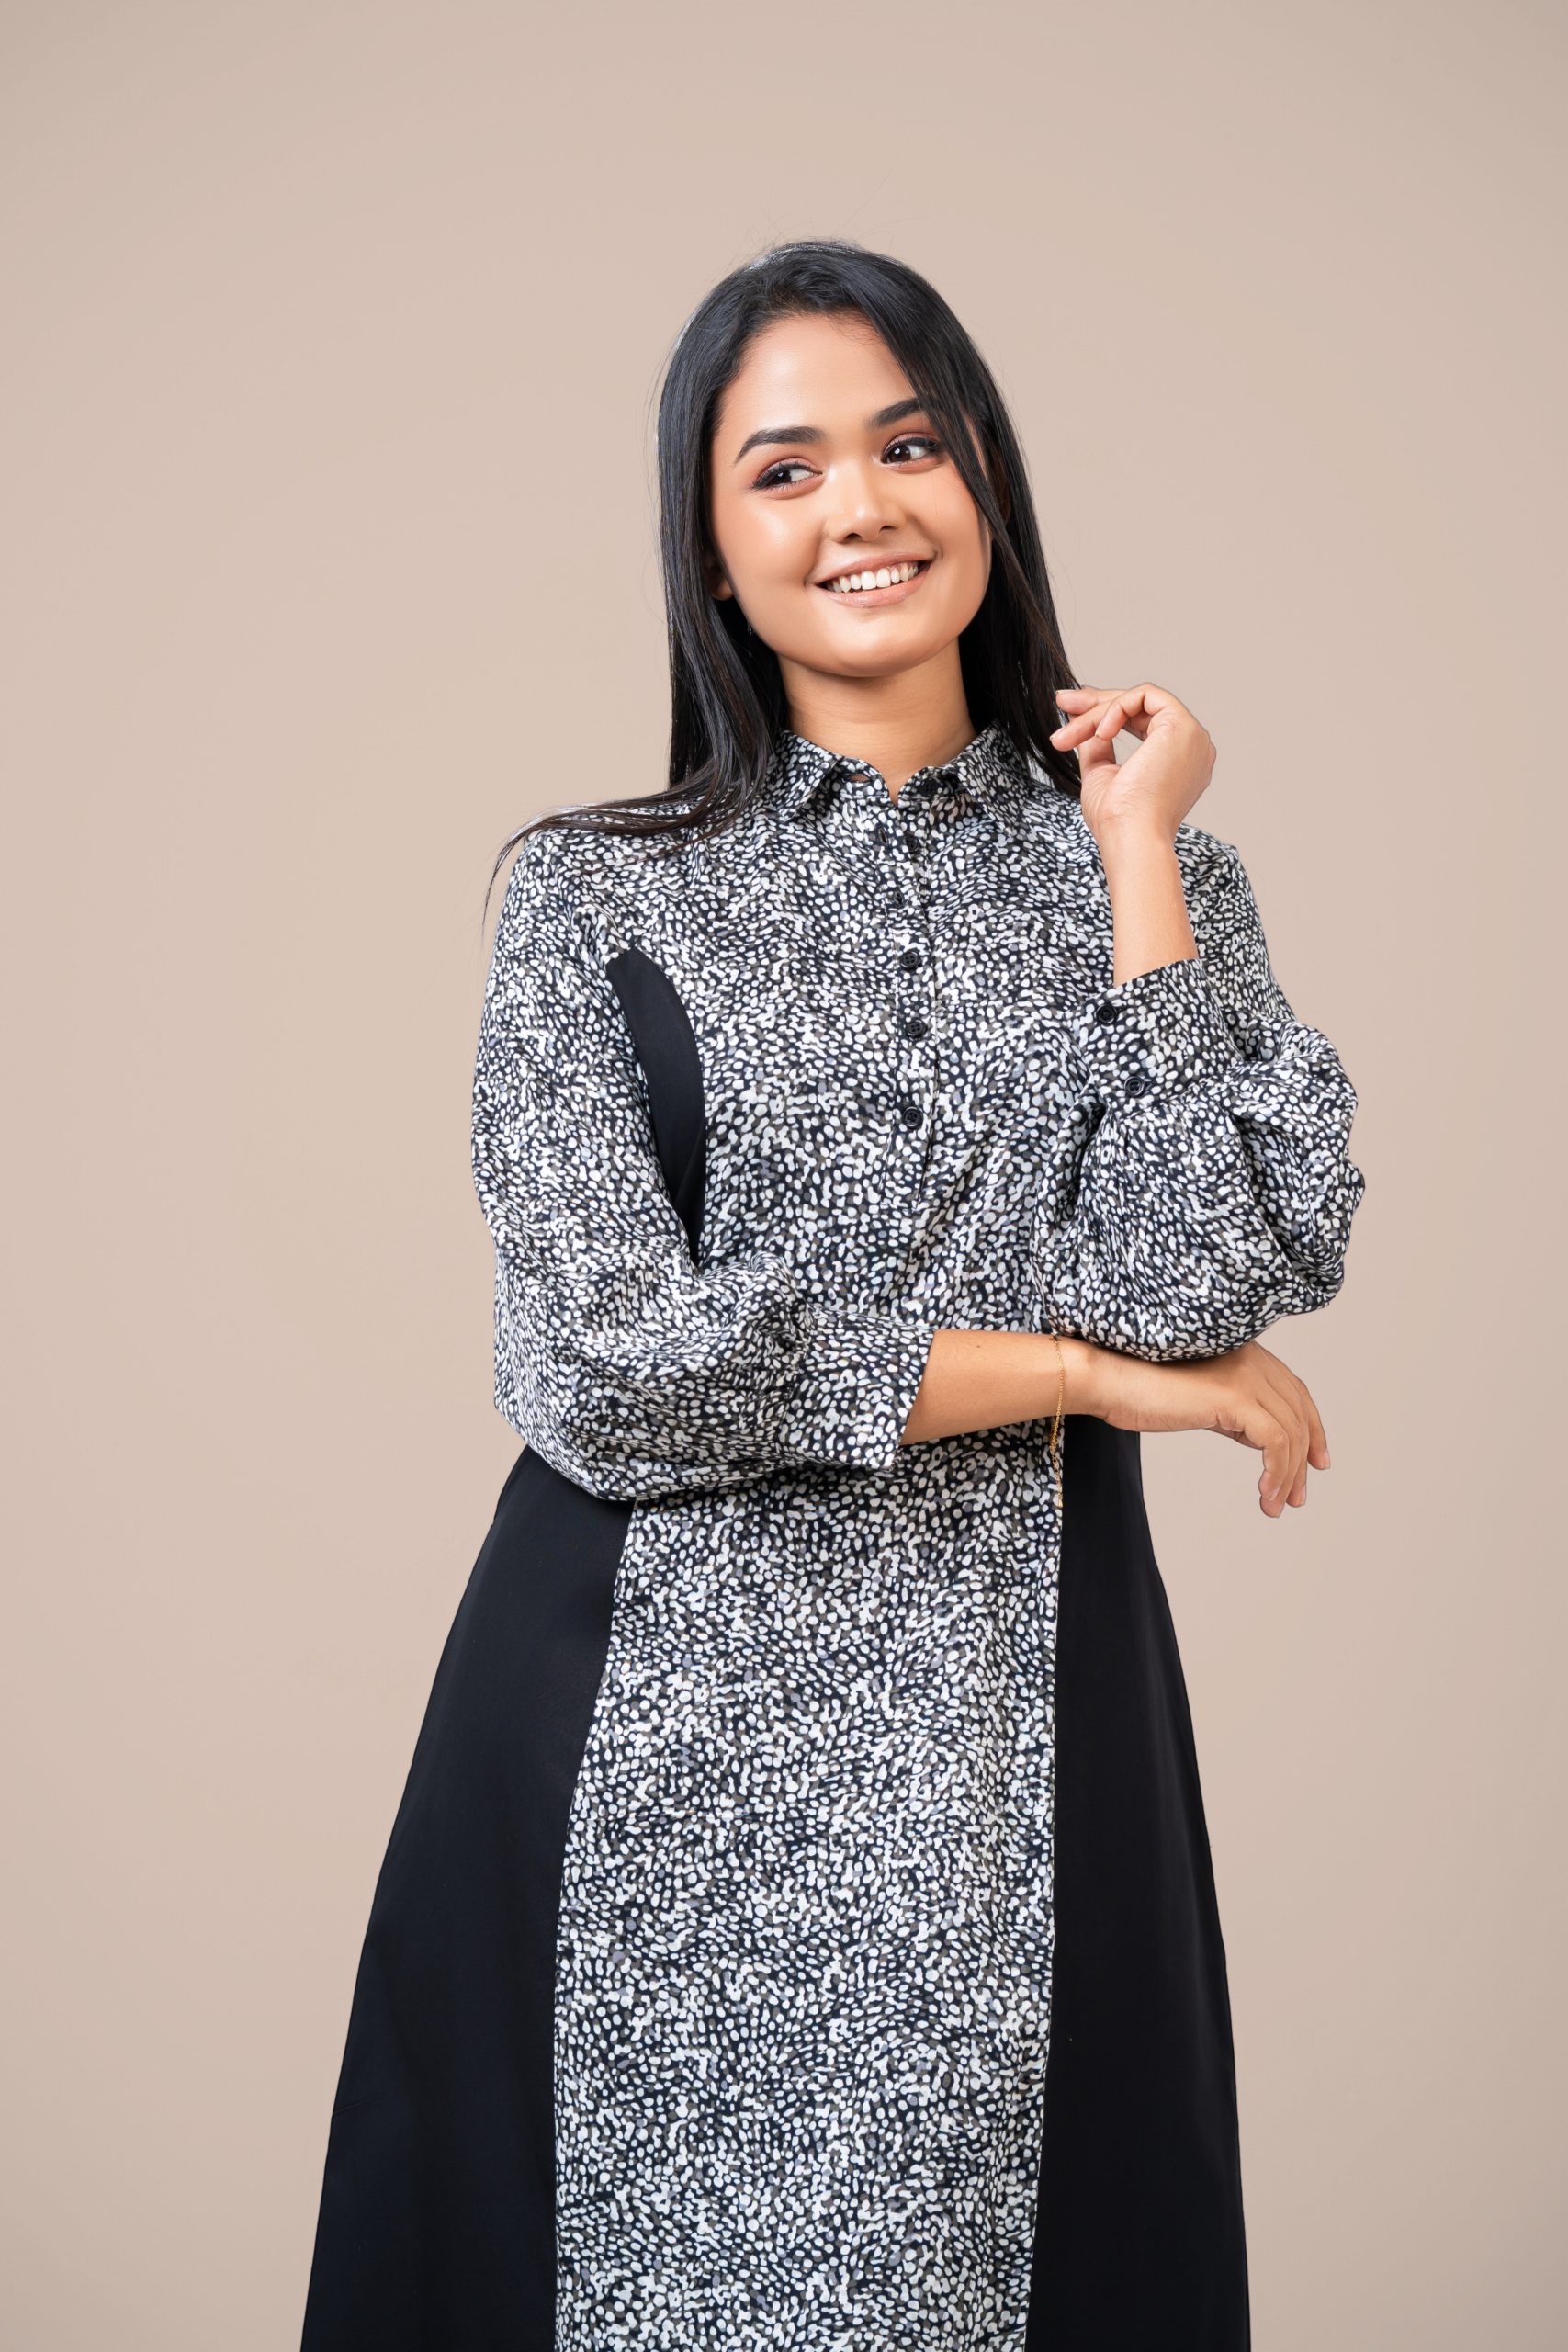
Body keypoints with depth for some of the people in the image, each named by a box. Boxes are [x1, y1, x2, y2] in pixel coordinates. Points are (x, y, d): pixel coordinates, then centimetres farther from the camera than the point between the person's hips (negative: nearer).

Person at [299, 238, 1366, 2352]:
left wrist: (1138, 857, -5)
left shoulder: (1146, 867, 7)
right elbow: (605, 1369, -11)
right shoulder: (599, 891, 1)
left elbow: (1202, 1278, -9)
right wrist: (1077, 1371, -8)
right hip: (656, 1747, -1)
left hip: (1018, 1742, 1)